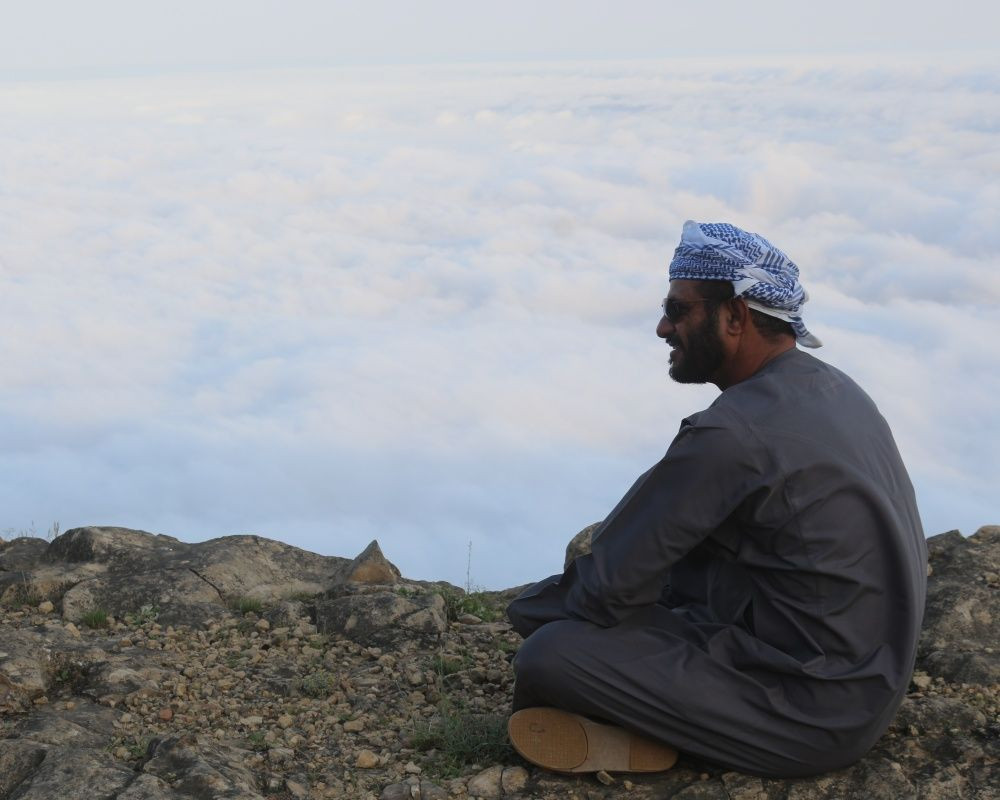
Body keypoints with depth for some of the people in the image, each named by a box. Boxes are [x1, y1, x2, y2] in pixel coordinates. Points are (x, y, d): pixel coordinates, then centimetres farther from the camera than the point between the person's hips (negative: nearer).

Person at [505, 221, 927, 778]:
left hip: (816, 715, -10)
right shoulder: (832, 387, 6)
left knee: (549, 658, -18)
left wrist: (532, 608, 2)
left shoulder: (732, 434, -24)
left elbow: (610, 585, -18)